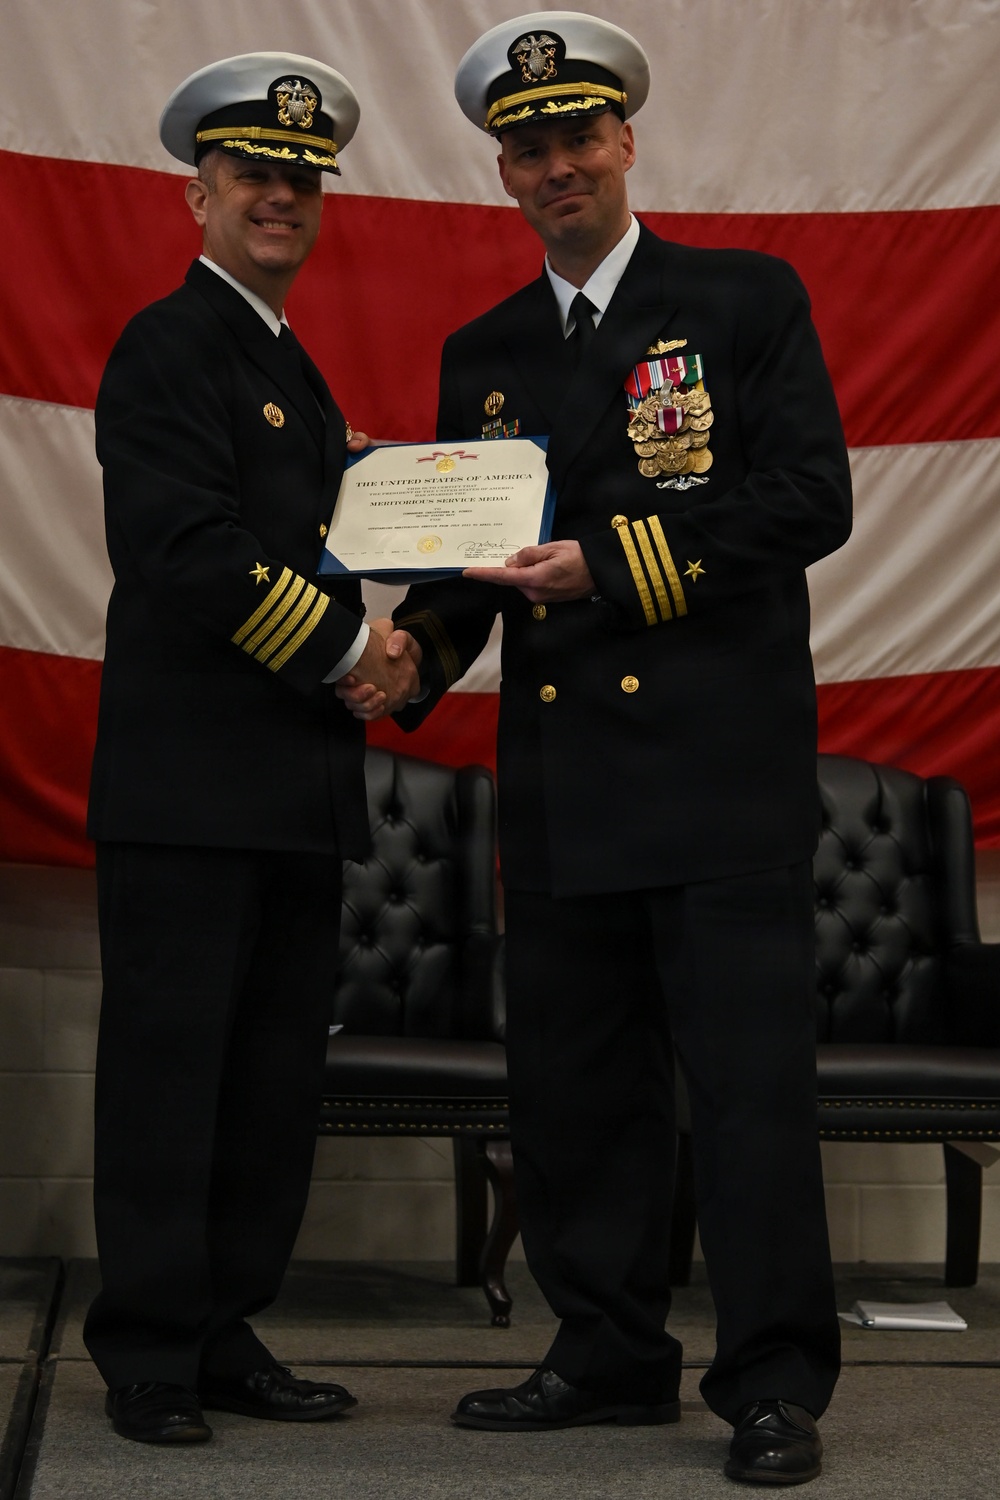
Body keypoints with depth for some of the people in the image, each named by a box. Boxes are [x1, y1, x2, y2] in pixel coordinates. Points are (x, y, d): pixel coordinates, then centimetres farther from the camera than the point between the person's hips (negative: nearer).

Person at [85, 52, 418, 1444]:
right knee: (170, 1061, -2)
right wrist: (350, 644, -14)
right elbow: (189, 550, -18)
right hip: (190, 784, -9)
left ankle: (222, 1329, 21)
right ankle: (149, 1354, 7)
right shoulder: (168, 348, -6)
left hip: (295, 784, 9)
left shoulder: (295, 371, 22)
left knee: (276, 1077, 11)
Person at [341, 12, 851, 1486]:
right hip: (562, 782, 5)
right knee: (573, 1082, 9)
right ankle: (613, 1353, 23)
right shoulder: (482, 356, 17)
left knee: (750, 1076, -4)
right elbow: (464, 556, 18)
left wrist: (612, 566, -15)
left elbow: (810, 499, -7)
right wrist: (415, 654, -3)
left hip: (724, 766, -5)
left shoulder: (749, 301, 3)